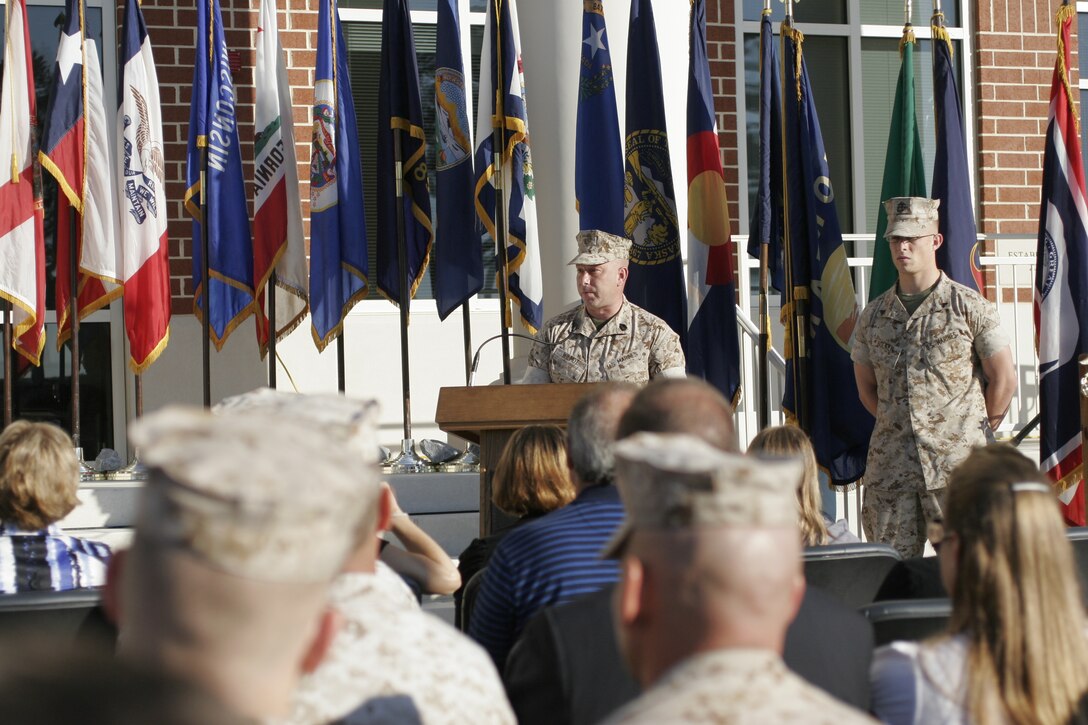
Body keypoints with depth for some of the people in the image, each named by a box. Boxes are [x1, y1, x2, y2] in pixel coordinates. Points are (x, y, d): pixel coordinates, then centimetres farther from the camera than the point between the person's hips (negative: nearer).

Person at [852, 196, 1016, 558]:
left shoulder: (970, 307, 0)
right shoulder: (873, 315, 11)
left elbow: (1004, 379, 3)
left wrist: (977, 434, 8)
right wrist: (900, 429, 13)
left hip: (957, 464, -3)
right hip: (890, 464, 4)